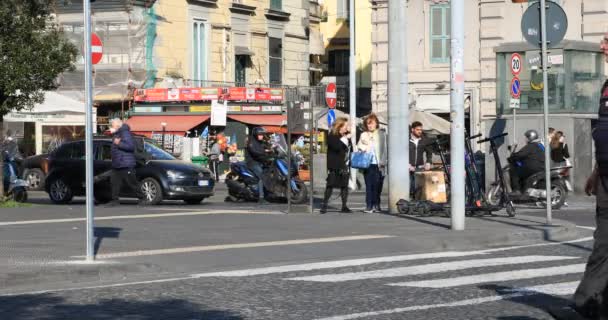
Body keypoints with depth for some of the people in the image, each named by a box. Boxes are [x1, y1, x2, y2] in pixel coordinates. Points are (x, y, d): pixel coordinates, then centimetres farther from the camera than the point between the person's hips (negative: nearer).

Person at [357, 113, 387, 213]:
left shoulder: (382, 134, 3)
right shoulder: (364, 135, 12)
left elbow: (385, 149, 0)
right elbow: (359, 146, 20)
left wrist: (383, 162, -9)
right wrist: (362, 148, -4)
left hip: (379, 164, -1)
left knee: (377, 186, 1)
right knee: (369, 185, -3)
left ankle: (376, 205, 11)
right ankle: (369, 206, -2)